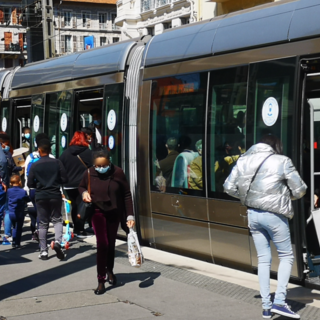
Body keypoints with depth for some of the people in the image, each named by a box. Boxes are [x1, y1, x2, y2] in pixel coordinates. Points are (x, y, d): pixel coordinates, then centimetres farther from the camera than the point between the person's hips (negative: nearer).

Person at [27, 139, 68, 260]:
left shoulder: (34, 165, -4)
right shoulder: (57, 163, -4)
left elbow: (30, 184, -2)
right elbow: (64, 179, -3)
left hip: (41, 197, 0)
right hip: (55, 195, 0)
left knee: (43, 223, 7)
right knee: (57, 219, 13)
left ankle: (43, 251, 6)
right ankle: (58, 241, -11)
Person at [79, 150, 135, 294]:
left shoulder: (117, 173, -13)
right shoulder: (89, 174, -11)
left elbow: (126, 194, -6)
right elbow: (81, 186, 11)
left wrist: (130, 215, -9)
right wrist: (84, 193, -12)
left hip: (114, 213, 1)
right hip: (98, 212, -1)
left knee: (111, 245, 14)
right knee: (102, 244, -14)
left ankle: (110, 271, 41)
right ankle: (101, 281, -5)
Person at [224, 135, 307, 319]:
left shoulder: (243, 161, 7)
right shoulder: (282, 161, -7)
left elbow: (229, 187, 9)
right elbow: (300, 190, -4)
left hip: (253, 214, 5)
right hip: (274, 215, -5)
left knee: (263, 259, 13)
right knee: (286, 256, 9)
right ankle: (279, 301, -2)